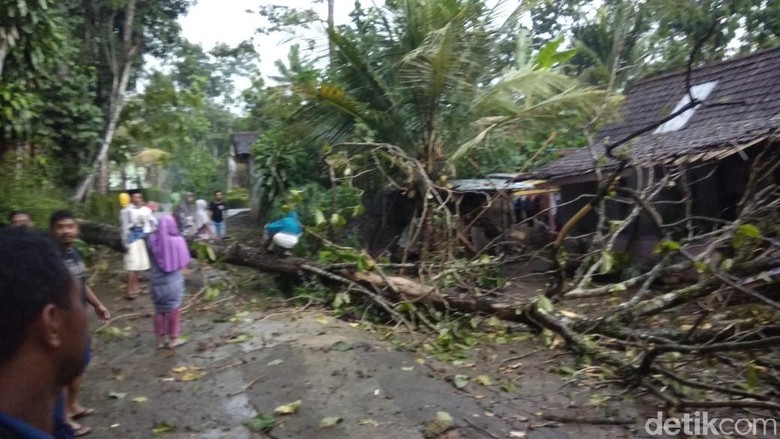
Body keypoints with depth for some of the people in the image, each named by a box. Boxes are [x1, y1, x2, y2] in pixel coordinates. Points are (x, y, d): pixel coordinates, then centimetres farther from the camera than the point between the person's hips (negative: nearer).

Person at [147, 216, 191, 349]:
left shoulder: (152, 240, -9)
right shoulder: (177, 240, -15)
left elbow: (150, 259, 0)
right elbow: (184, 262, -8)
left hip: (157, 281, 2)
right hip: (173, 281, -2)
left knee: (159, 310, 16)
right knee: (173, 310, 12)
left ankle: (160, 340, 24)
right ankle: (173, 339, 19)